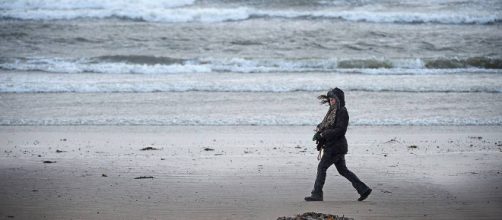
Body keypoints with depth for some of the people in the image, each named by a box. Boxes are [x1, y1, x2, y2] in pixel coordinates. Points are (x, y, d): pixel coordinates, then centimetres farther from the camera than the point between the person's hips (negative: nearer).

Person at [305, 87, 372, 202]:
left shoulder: (342, 112, -14)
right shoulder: (333, 111, 15)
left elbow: (340, 130, -21)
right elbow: (324, 124, 20)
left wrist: (323, 134, -22)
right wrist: (319, 130, -3)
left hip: (336, 146, -10)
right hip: (332, 145, 10)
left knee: (322, 167, -8)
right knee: (343, 170, 13)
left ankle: (317, 194, -4)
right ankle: (363, 189, 15)